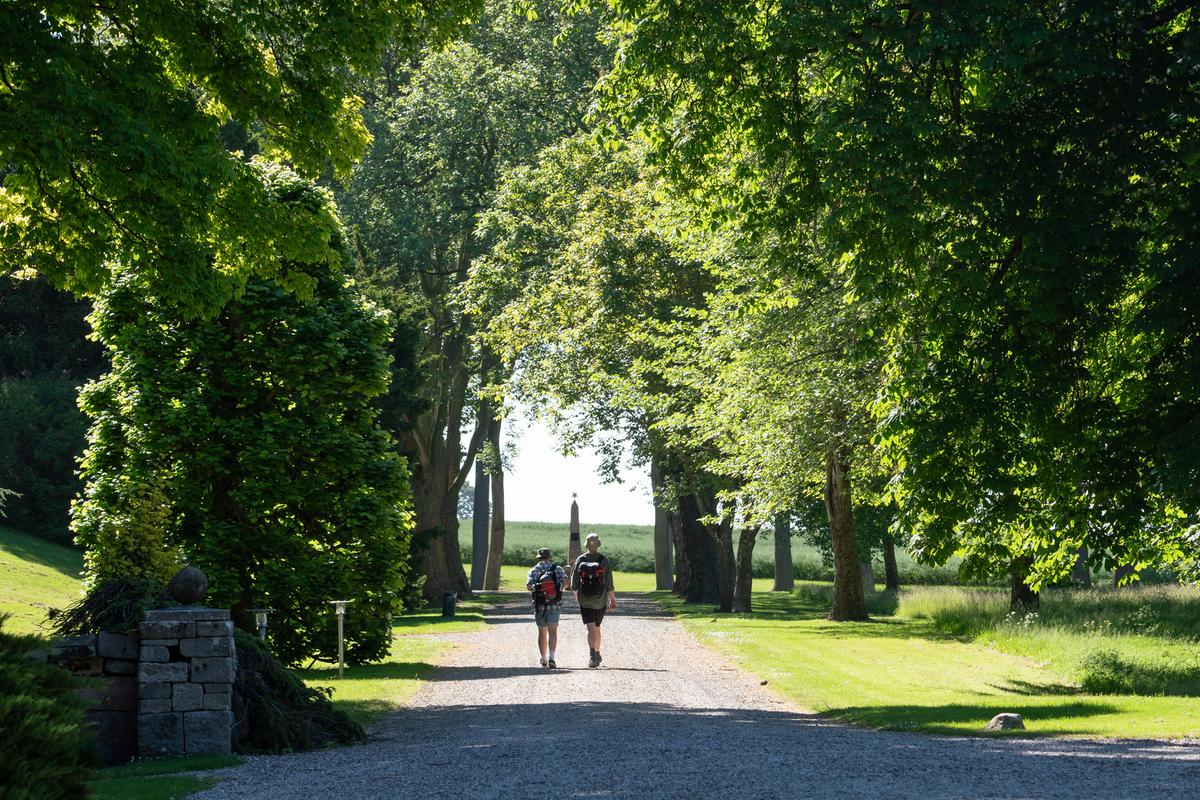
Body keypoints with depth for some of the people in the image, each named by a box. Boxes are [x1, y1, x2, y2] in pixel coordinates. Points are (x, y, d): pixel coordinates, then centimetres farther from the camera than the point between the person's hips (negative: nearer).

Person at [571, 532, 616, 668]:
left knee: (591, 628, -6)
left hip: (585, 601, -1)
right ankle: (597, 655, 29)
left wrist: (577, 595, 20)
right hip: (601, 601, 1)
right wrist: (613, 599, 1)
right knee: (597, 628, 18)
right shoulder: (604, 560, -6)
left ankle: (593, 654, -26)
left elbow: (574, 583, 3)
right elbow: (609, 583, -7)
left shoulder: (580, 560, -3)